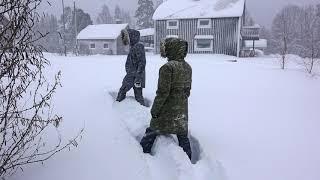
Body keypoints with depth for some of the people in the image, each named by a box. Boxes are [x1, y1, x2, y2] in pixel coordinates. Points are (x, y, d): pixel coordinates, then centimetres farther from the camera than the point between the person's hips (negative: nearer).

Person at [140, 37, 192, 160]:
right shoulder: (188, 67, 3)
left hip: (167, 109, -6)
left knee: (152, 131, 12)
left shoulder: (168, 67, -20)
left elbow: (163, 92, -21)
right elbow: (187, 89, 10)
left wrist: (155, 109, -13)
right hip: (182, 110, 6)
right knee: (182, 135, 17)